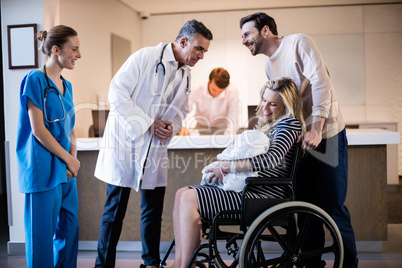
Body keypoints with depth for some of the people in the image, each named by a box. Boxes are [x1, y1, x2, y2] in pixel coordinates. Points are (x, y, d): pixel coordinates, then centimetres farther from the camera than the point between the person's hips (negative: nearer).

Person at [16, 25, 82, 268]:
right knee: (42, 234, 1)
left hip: (66, 169, 8)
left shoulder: (66, 85, 14)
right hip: (44, 170, -8)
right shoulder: (35, 80, -9)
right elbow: (38, 130, -14)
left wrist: (73, 157, 0)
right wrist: (69, 160, -10)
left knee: (70, 229, 12)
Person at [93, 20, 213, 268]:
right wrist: (148, 123, -18)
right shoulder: (146, 57, -12)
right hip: (126, 141, -6)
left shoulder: (185, 75, 11)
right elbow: (117, 93, -15)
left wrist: (172, 127, -3)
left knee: (153, 211, 11)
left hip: (156, 147, 7)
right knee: (115, 209, 2)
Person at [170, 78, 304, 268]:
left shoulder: (290, 124, -7)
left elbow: (270, 160, -24)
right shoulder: (264, 124, 21)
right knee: (181, 194, -1)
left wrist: (226, 166, -20)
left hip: (264, 195, -10)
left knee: (189, 200, -20)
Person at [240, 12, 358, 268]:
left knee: (333, 205, -3)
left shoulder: (299, 43, -9)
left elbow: (321, 83, -19)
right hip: (299, 140, 7)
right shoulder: (269, 66, 14)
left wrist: (316, 130, -27)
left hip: (326, 135, -7)